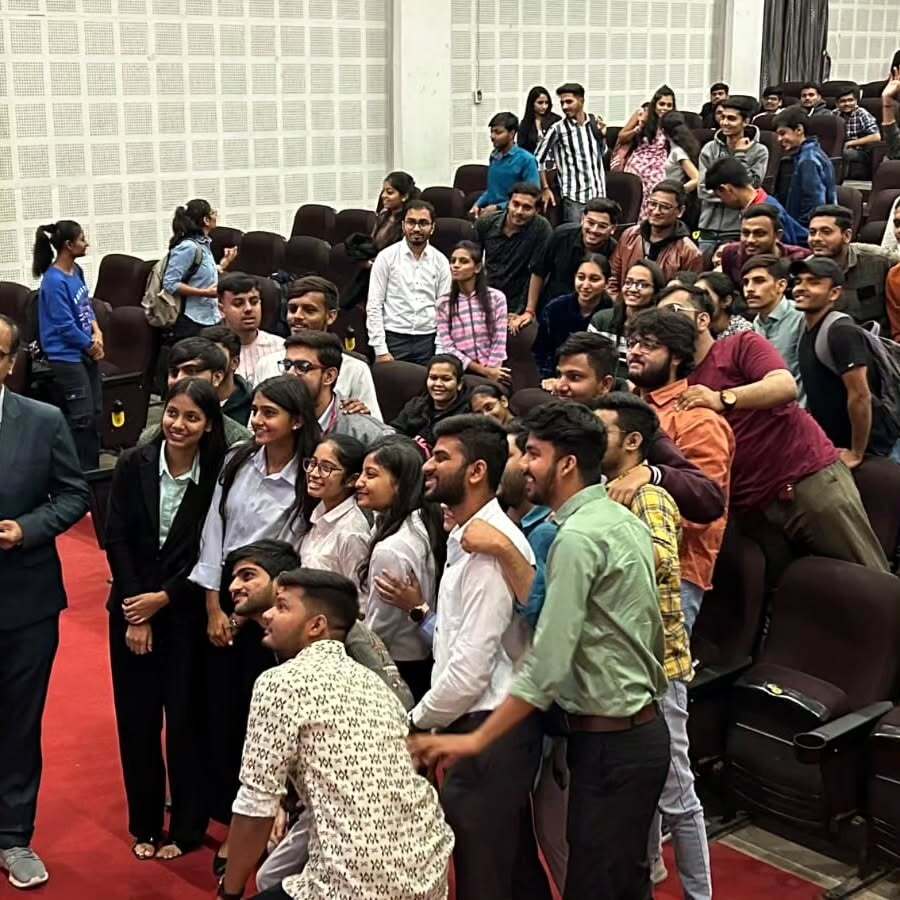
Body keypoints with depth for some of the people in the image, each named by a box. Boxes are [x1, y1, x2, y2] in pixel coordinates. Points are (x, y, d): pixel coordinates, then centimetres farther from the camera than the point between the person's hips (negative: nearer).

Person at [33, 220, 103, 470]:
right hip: (66, 356, -9)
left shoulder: (76, 271, 5)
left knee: (95, 412, 13)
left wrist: (97, 333, -3)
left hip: (86, 352, 9)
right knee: (82, 417, -4)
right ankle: (82, 472, 8)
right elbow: (65, 325, -20)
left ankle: (93, 468, 25)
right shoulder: (54, 281, -21)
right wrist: (91, 345, -7)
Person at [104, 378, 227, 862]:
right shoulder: (133, 465, -3)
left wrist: (164, 598, -12)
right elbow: (117, 538, -4)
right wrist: (135, 612, -9)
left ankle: (186, 827, 19)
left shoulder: (218, 475, -9)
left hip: (187, 612, -2)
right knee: (136, 717, 8)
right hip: (132, 607, 2)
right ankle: (144, 824, 24)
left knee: (185, 719, 3)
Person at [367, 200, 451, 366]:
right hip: (394, 339, -2)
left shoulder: (440, 261, 7)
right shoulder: (386, 257, 0)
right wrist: (380, 350, -9)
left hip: (428, 340, 2)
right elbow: (374, 306, -2)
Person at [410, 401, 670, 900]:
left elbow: (546, 666, -23)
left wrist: (476, 740, -18)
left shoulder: (576, 538, -19)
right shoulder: (624, 520, 9)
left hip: (608, 742, -10)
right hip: (641, 730, 10)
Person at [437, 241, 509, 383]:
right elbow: (448, 347, -3)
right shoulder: (443, 304, 4)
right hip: (461, 373, 1)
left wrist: (490, 372, -8)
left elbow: (499, 343, 0)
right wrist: (484, 371, -8)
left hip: (494, 372, -1)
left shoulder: (496, 298, 3)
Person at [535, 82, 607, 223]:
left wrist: (602, 136, 3)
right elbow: (538, 159, 1)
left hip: (598, 193, 4)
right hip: (574, 196, -4)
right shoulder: (557, 129, -6)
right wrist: (545, 189, -1)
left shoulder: (596, 122, 7)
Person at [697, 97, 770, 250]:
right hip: (709, 228, 3)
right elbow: (703, 190, 0)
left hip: (738, 230, -3)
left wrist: (740, 156, -8)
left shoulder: (759, 151, -1)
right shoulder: (709, 148, 6)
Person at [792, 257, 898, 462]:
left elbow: (860, 396, -25)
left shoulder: (841, 332, -21)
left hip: (870, 448, -9)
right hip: (836, 445, 9)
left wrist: (856, 453, -20)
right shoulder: (808, 331, 8)